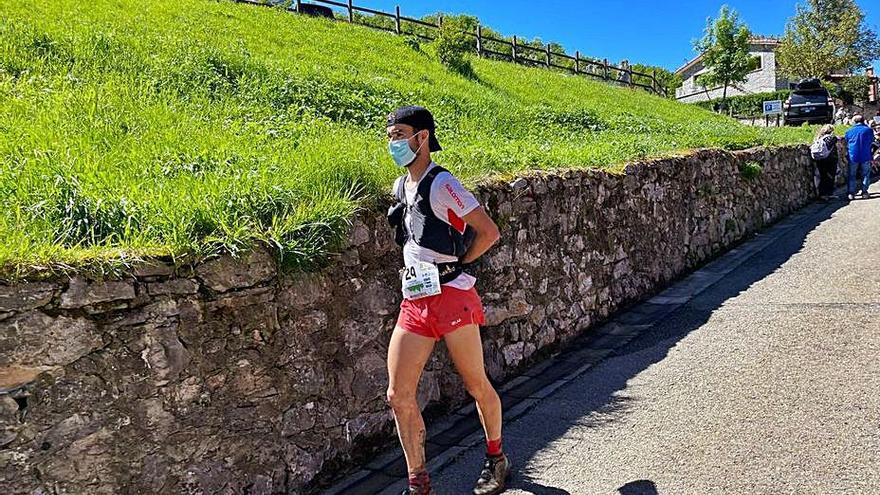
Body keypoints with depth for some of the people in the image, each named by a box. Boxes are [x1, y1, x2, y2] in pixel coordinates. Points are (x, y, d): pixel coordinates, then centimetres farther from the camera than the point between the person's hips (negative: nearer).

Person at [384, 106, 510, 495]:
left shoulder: (441, 184, -11)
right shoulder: (401, 186, 12)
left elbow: (489, 233, -13)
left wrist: (455, 267, -4)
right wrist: (414, 268, 14)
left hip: (451, 297, -7)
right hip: (414, 301, 7)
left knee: (477, 385, 10)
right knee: (399, 396, 1)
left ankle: (496, 460, 34)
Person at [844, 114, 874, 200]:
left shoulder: (849, 131, 0)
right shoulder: (869, 130, -3)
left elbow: (846, 143, 9)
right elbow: (872, 141, 10)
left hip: (853, 157, 0)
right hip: (866, 156, 0)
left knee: (851, 176, 8)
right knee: (865, 175, 12)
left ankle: (850, 193, 5)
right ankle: (864, 192, 13)